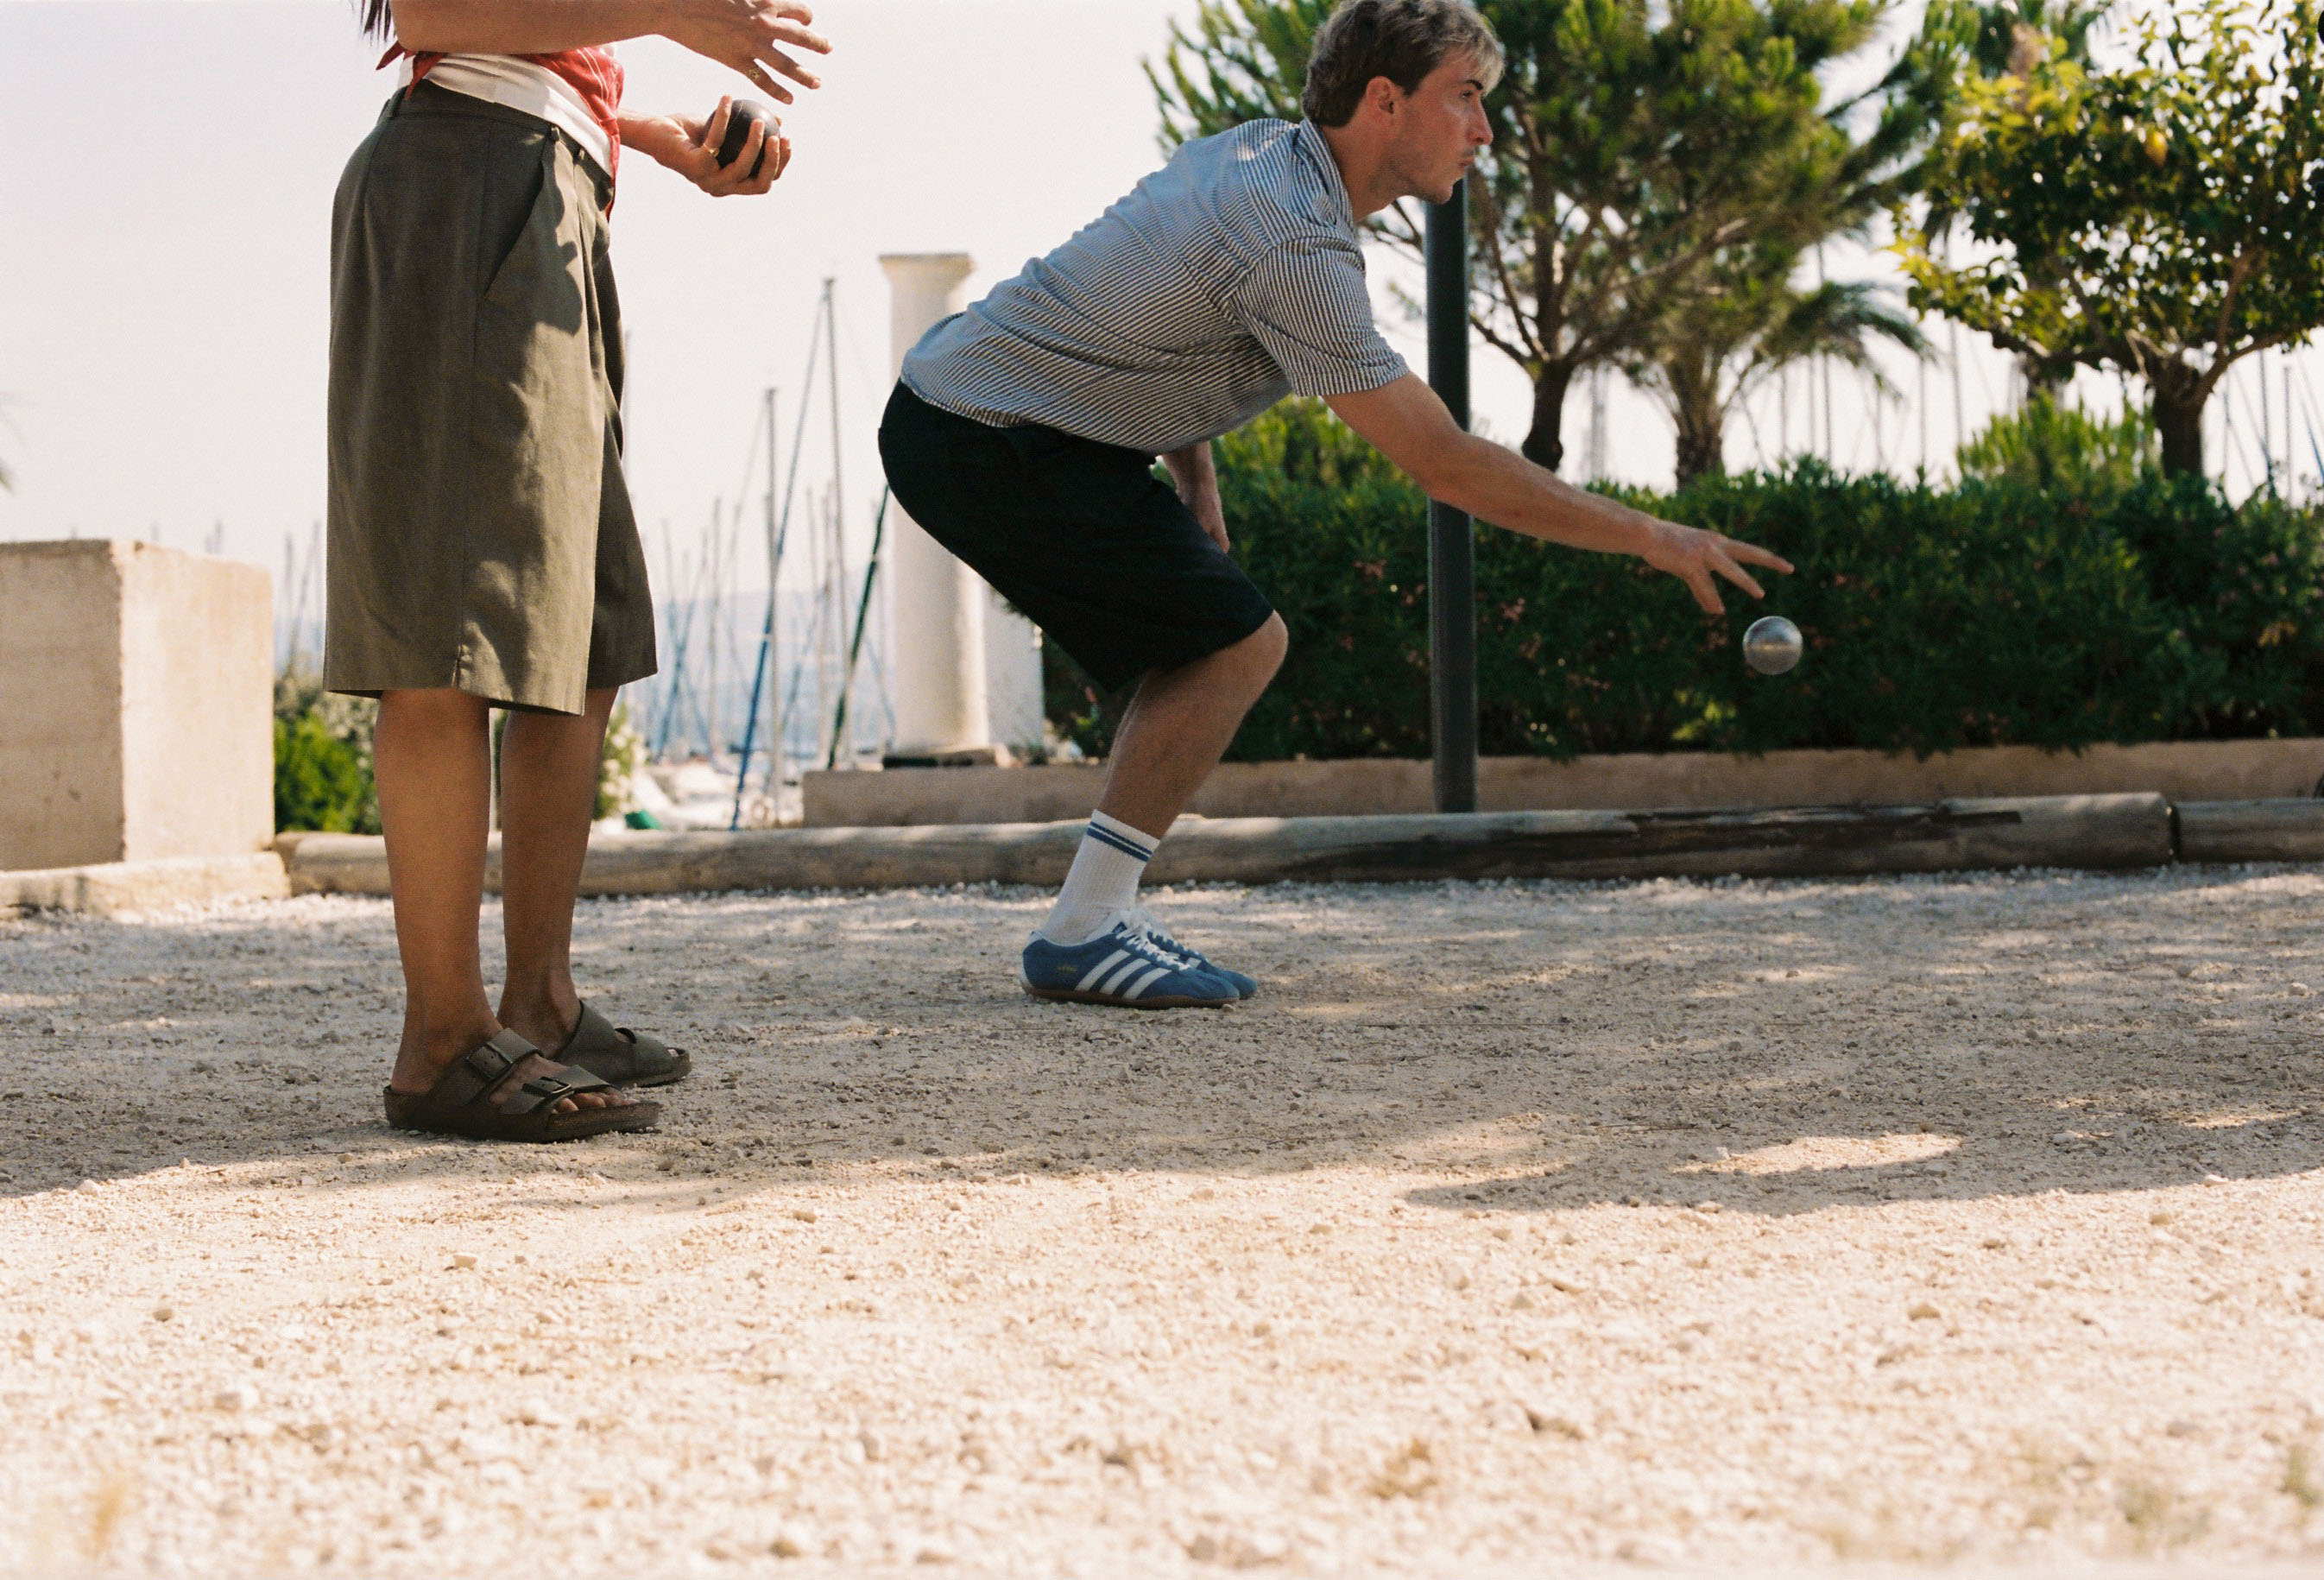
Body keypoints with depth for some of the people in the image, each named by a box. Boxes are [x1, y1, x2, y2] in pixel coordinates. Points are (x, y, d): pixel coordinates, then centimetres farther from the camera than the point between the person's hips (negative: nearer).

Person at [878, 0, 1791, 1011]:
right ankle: (1081, 936, -11)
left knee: (1215, 633, 12)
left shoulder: (1260, 149, 7)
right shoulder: (1299, 249, -23)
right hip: (986, 443, -10)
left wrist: (1194, 478, 11)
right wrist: (1650, 538, -16)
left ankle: (1098, 923, 11)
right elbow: (1447, 468, -22)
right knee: (1238, 639, -13)